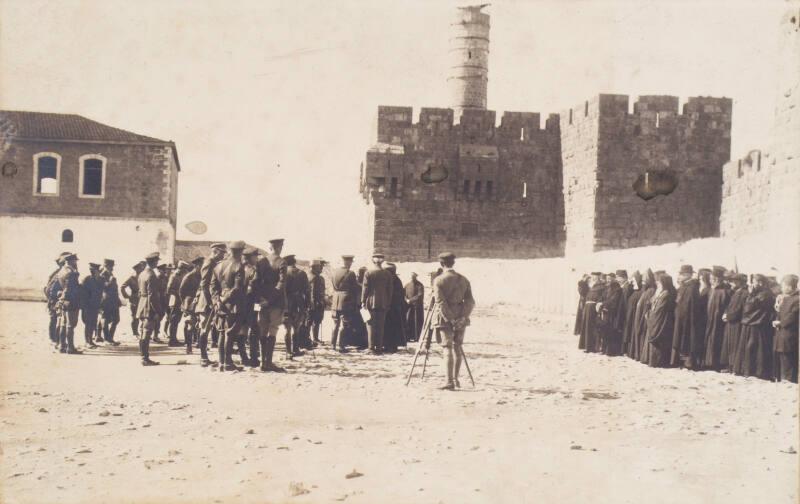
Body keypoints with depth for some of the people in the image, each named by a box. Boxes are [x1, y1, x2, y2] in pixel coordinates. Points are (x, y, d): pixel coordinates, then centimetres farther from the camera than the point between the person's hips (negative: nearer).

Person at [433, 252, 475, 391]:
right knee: (458, 347, 13)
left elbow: (440, 302, -14)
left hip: (445, 318, -4)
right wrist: (463, 317, -6)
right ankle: (456, 379, 19)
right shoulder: (464, 279, 8)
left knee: (448, 347, -4)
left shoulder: (439, 280, -6)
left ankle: (450, 381, -9)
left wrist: (450, 319, -14)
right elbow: (470, 301, 0)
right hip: (461, 316, 4)